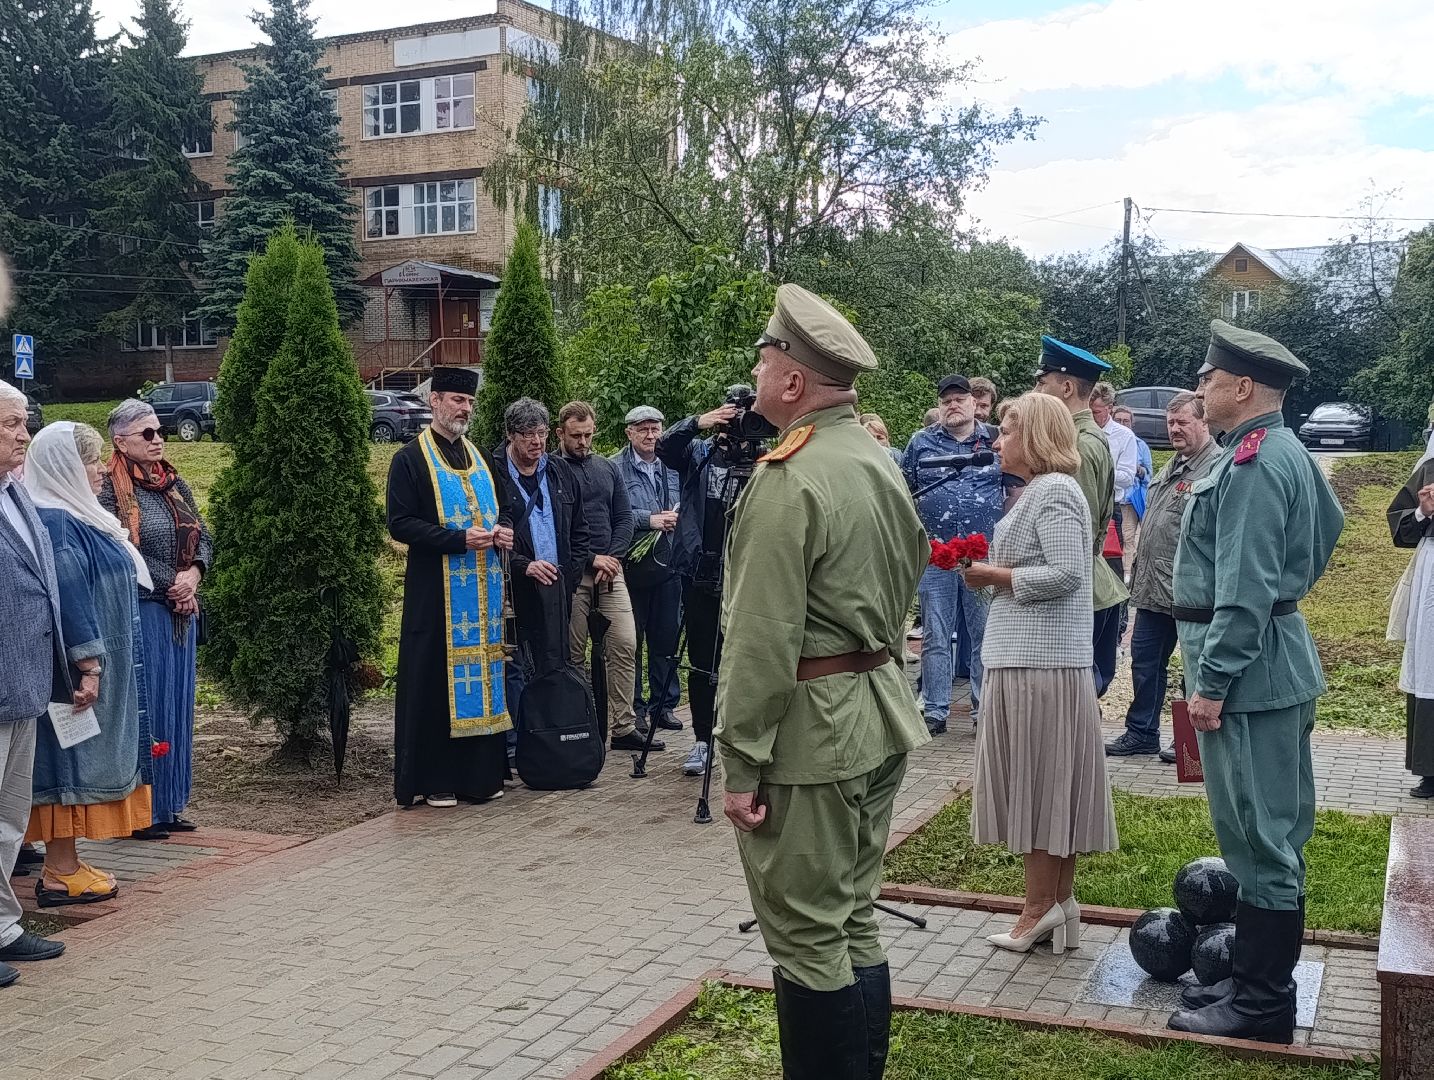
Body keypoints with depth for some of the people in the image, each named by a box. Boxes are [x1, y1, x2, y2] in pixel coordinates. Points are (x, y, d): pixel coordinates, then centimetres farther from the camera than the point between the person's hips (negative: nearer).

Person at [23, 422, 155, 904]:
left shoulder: (74, 516, 14)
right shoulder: (55, 521, -17)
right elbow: (68, 597, -23)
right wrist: (88, 664, -24)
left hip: (104, 664, 10)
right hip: (80, 667, -10)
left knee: (85, 759, 12)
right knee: (72, 757, -4)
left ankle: (64, 864, 19)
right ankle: (60, 874, 2)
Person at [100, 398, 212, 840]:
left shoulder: (174, 484, 13)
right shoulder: (111, 489, -8)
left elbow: (202, 537, 12)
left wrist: (193, 574, -7)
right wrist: (172, 582, -14)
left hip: (181, 611, 7)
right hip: (141, 611, -7)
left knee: (176, 707, 10)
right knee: (144, 708, -3)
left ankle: (167, 806, 19)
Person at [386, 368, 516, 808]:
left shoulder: (479, 458, 16)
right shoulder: (410, 460, -4)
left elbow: (499, 507, 26)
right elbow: (400, 523, -11)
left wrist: (503, 528, 1)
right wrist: (459, 539, -20)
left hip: (483, 590, 6)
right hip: (435, 593, -6)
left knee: (481, 674, 7)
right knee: (436, 678, -3)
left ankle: (481, 773, 14)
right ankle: (433, 779, 4)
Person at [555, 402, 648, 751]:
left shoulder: (607, 468, 14)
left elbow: (624, 519, 13)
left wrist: (611, 557, -4)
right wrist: (591, 559, -13)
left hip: (609, 569, 4)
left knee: (625, 645, -3)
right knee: (572, 655, 1)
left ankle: (623, 727, 1)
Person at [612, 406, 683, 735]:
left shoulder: (672, 467, 13)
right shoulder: (615, 469, -3)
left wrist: (675, 520, 1)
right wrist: (649, 520, -19)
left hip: (667, 563, 4)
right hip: (631, 564, -4)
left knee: (667, 637, 8)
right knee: (631, 639, 3)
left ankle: (664, 705, 18)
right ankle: (634, 708, 11)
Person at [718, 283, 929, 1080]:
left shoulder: (789, 482, -18)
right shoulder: (880, 463, 10)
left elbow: (762, 642, -20)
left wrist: (740, 763, -16)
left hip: (809, 729, -9)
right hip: (879, 715, 10)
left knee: (808, 939, 0)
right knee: (852, 924, 17)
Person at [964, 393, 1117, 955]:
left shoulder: (1055, 492, -12)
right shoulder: (1038, 491, 18)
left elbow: (1065, 573, -22)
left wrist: (997, 576, -13)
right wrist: (992, 573, 8)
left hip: (1042, 661, -10)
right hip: (1026, 656, 10)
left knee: (1041, 780, -3)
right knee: (1046, 783, 12)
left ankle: (1041, 906, 4)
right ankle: (1058, 899, 18)